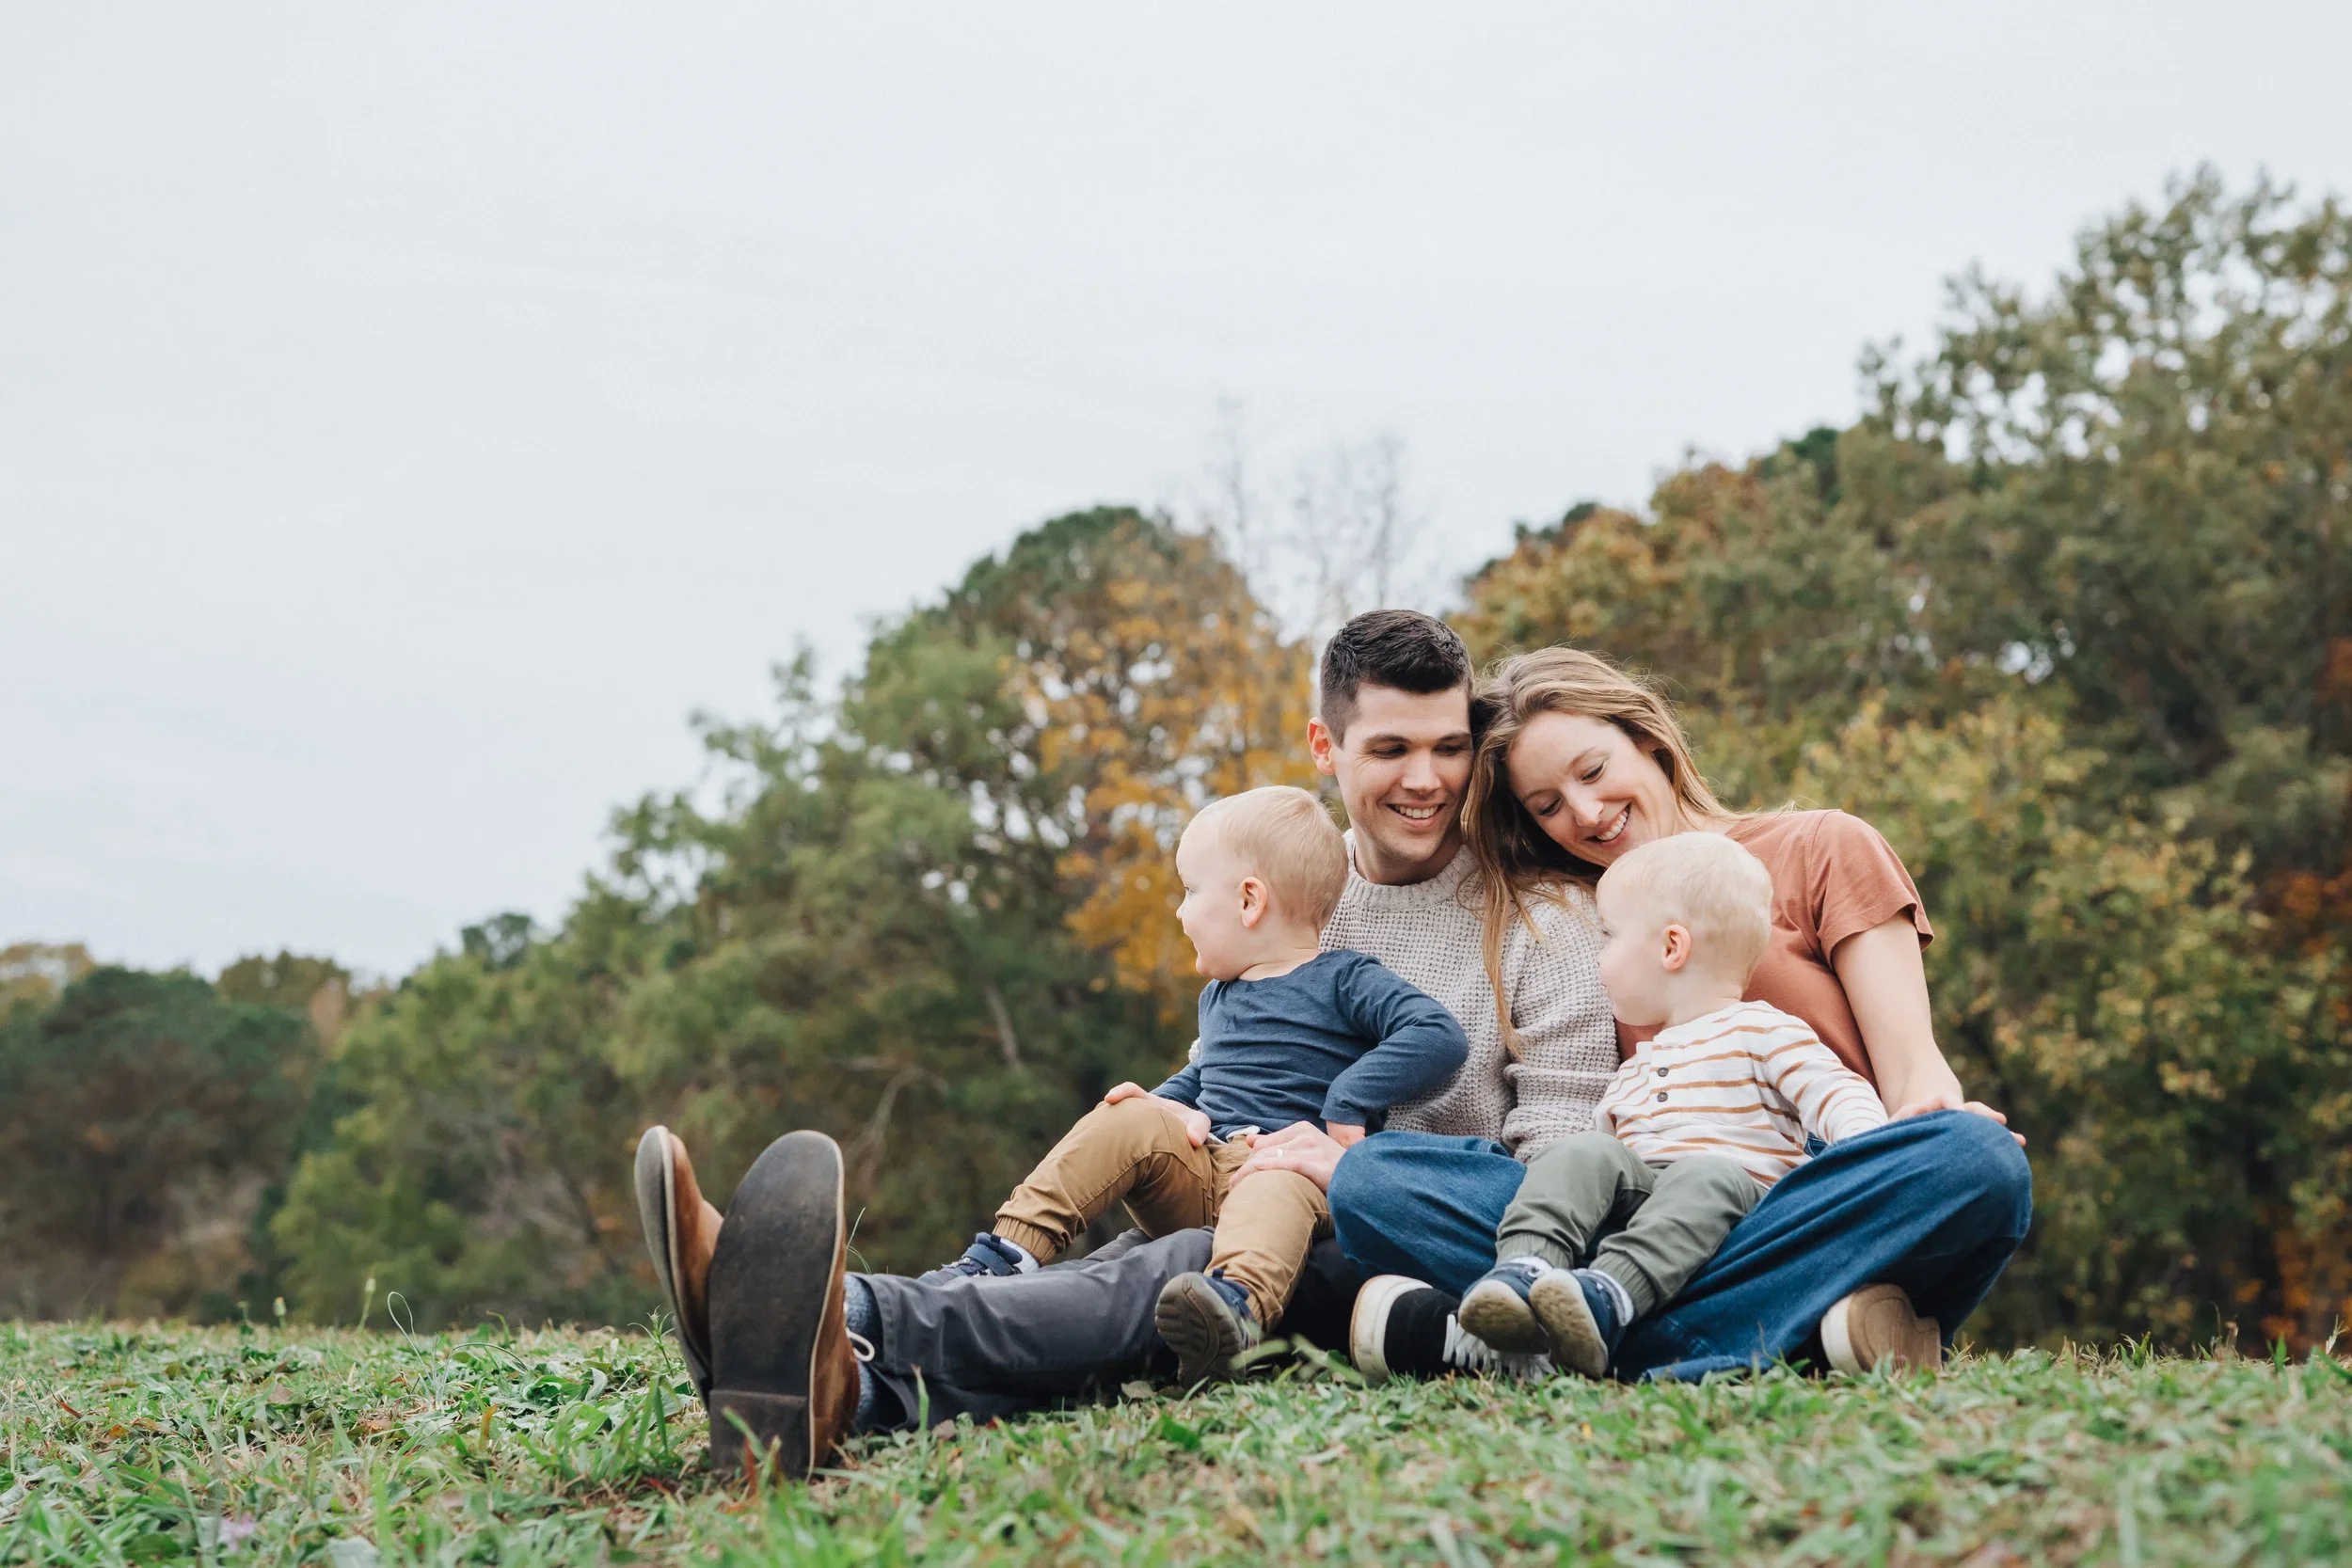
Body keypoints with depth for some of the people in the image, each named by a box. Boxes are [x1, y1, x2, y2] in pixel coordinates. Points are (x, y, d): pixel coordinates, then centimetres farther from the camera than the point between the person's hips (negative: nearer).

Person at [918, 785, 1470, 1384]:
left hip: (1289, 1158, -6)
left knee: (1277, 1188, -40)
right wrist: (1173, 1104, 19)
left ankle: (1239, 1299, -72)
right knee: (1129, 1121, -18)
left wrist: (1351, 1101, -15)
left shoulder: (1343, 980, 3)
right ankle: (1011, 1249, -24)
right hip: (1200, 1165, 7)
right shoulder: (1217, 997, 26)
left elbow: (1440, 1036, -10)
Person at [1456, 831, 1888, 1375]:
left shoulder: (1762, 1031, 11)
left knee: (1705, 1175, -37)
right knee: (1582, 1154, -22)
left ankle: (1610, 1297, -60)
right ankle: (1521, 1271, -46)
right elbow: (1607, 1132, 34)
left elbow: (1835, 1094, -2)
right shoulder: (1633, 1071, 34)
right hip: (1633, 1200, 5)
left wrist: (1865, 1145, -21)